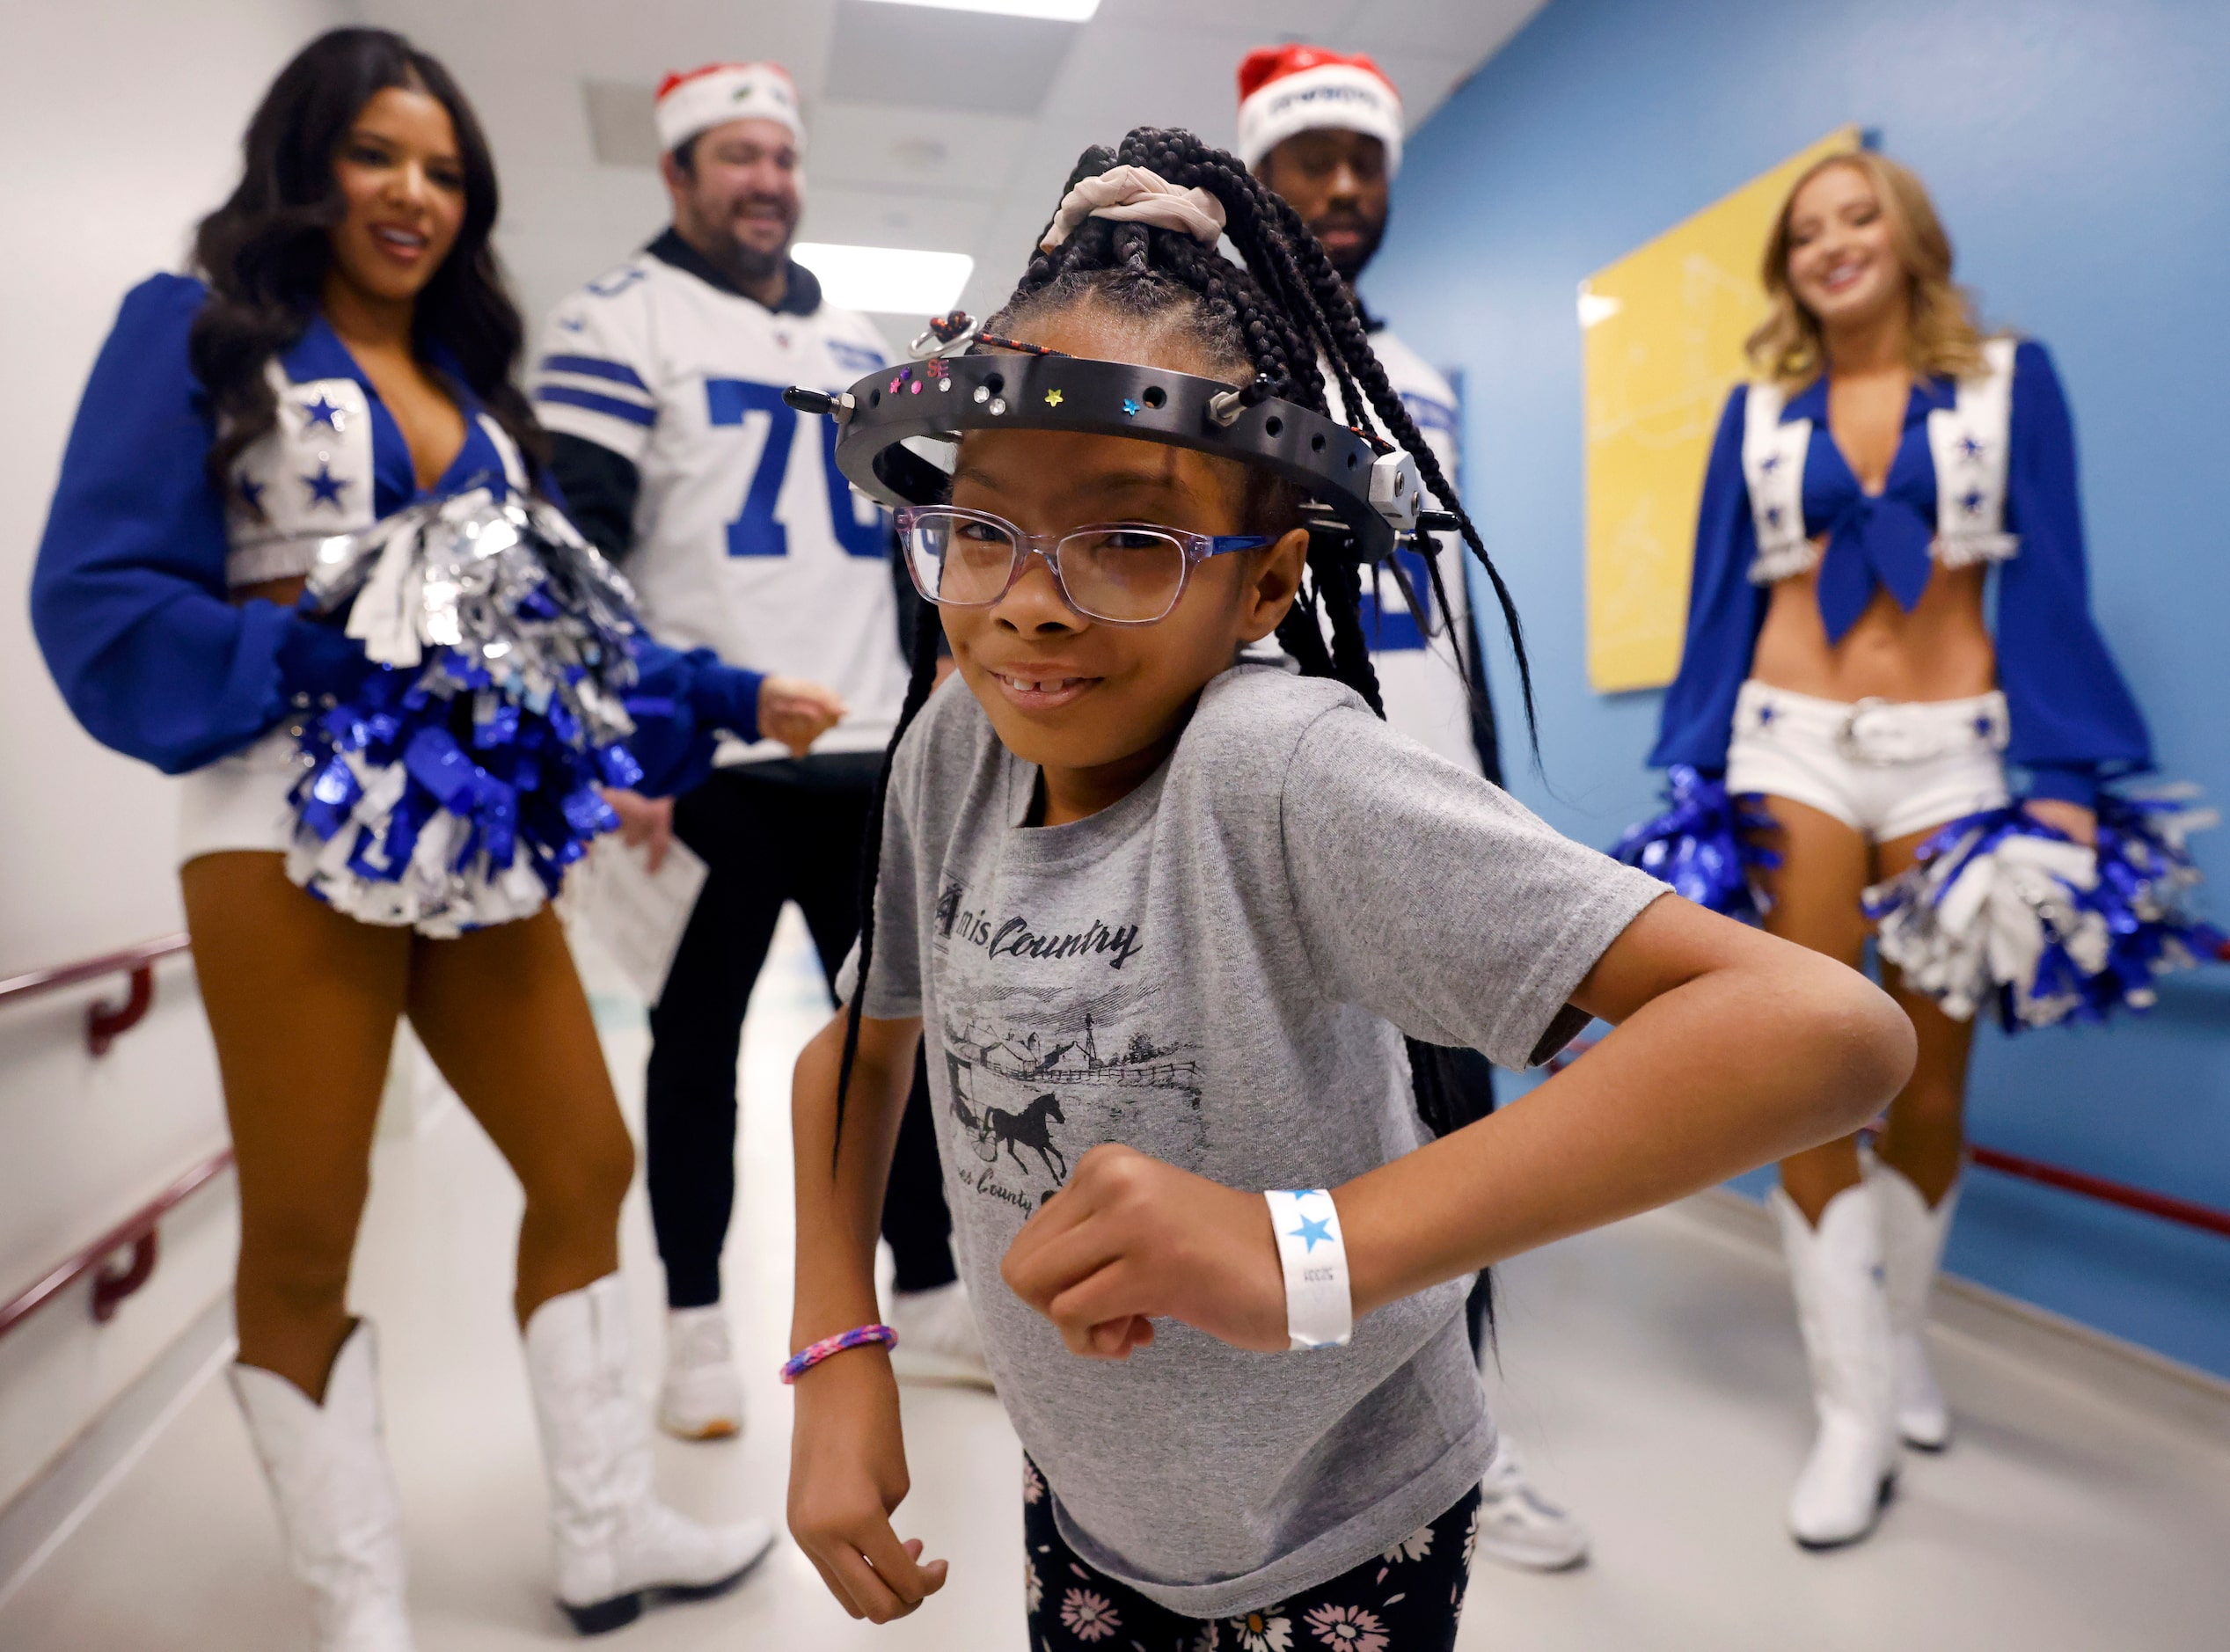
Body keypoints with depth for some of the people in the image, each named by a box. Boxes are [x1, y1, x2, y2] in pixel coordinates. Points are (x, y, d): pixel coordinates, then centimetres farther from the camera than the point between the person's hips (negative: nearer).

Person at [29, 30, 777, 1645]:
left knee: (588, 1166, 10)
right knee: (303, 1243, 6)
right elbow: (97, 595, -6)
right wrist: (336, 645, -17)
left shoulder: (469, 376, 18)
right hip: (292, 830, -5)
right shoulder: (197, 330, 2)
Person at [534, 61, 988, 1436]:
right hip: (703, 762, -5)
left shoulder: (860, 341, 19)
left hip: (873, 756, 6)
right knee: (699, 1042, 6)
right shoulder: (618, 324, 0)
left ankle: (932, 1298, 24)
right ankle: (698, 1330, 21)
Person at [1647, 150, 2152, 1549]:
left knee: (1929, 1088, 6)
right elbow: (1723, 598, 9)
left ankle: (1900, 1336, 30)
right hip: (1790, 748, 1)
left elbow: (2049, 582, 2)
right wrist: (1695, 782, 2)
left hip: (1951, 752, 0)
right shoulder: (1760, 409, 11)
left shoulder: (2009, 380, 8)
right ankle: (1858, 1411, 7)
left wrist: (2069, 780, -8)